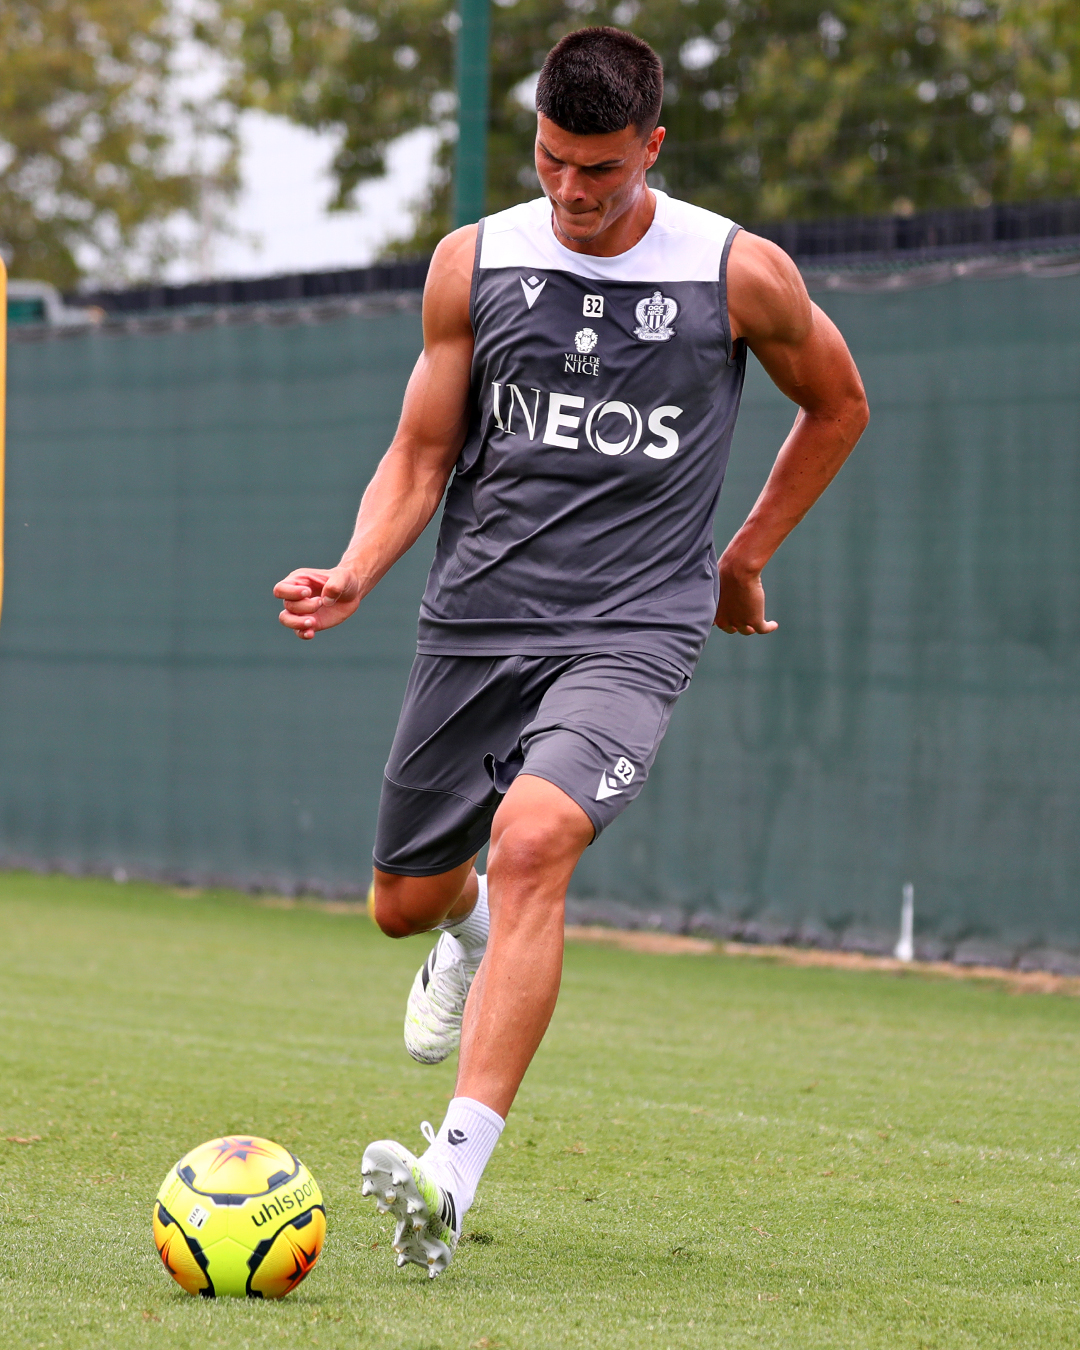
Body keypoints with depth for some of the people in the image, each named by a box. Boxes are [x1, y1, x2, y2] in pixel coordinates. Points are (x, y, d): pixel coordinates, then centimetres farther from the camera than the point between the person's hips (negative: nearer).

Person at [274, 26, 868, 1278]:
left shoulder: (742, 274, -3)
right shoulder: (473, 262, 2)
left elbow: (836, 405, 15)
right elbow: (419, 457, 8)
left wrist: (743, 556, 14)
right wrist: (354, 572, -11)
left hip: (630, 631, -4)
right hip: (474, 621, 4)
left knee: (534, 839, -29)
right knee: (404, 899, 10)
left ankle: (454, 1173, -34)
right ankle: (474, 929, 51)